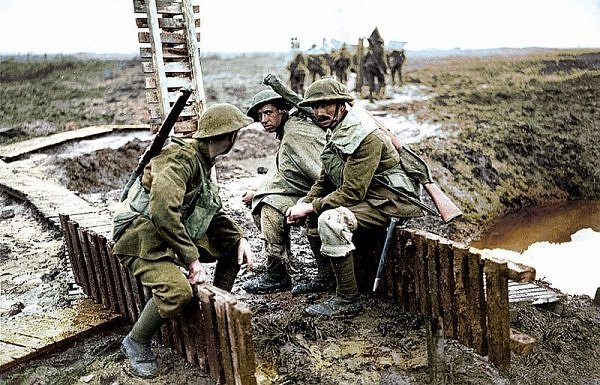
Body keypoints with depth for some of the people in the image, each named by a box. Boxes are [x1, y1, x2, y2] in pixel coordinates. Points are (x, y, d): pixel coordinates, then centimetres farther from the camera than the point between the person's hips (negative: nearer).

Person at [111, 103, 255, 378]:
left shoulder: (203, 161, 9)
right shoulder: (180, 158, -22)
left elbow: (213, 213, 12)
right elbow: (163, 211, -35)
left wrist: (240, 238, -4)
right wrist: (192, 258, -30)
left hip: (177, 236, 9)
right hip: (142, 240, -9)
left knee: (234, 247, 5)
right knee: (178, 291, -31)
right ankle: (136, 343, -4)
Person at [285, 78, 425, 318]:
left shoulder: (366, 137, -23)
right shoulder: (336, 131, 7)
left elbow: (352, 192, -27)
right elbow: (325, 180, 14)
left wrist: (311, 208, -19)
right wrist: (304, 204, -2)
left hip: (390, 200, -10)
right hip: (367, 196, 10)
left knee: (330, 220, -30)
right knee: (311, 215, 9)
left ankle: (348, 301, -18)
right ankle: (326, 277, 18)